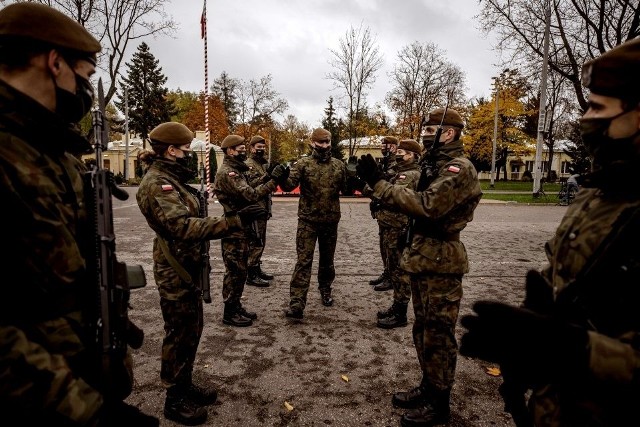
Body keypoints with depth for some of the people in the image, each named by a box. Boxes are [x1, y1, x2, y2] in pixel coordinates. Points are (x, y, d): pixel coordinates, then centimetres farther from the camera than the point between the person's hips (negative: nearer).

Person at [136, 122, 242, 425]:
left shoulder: (171, 178, 12)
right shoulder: (157, 183, -20)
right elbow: (183, 227, -34)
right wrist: (233, 222, -40)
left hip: (188, 267, 10)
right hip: (175, 272, -10)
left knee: (191, 331, 19)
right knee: (179, 335, 4)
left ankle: (185, 385, 36)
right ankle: (175, 400, 22)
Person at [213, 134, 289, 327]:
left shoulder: (236, 170, 17)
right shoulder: (227, 173, -18)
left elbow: (248, 193, 11)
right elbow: (251, 195, -28)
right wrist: (273, 181, -26)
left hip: (241, 228, 10)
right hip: (234, 230, -10)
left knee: (240, 270, 16)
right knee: (235, 271, -2)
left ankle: (236, 306, 27)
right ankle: (229, 313, 9)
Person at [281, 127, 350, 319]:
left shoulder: (339, 165, 5)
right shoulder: (303, 163, -4)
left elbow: (346, 190, 11)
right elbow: (289, 185, -17)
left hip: (331, 220, 3)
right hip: (307, 220, -3)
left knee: (327, 258, 17)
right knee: (304, 260, -7)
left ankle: (325, 290, 39)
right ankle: (296, 303, -7)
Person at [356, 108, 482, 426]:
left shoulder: (458, 168, -16)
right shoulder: (438, 165, 16)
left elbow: (427, 206, -29)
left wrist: (378, 183, -28)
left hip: (440, 262, -10)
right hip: (424, 258, 10)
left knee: (438, 333, 2)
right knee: (423, 328, 18)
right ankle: (428, 387, 34)